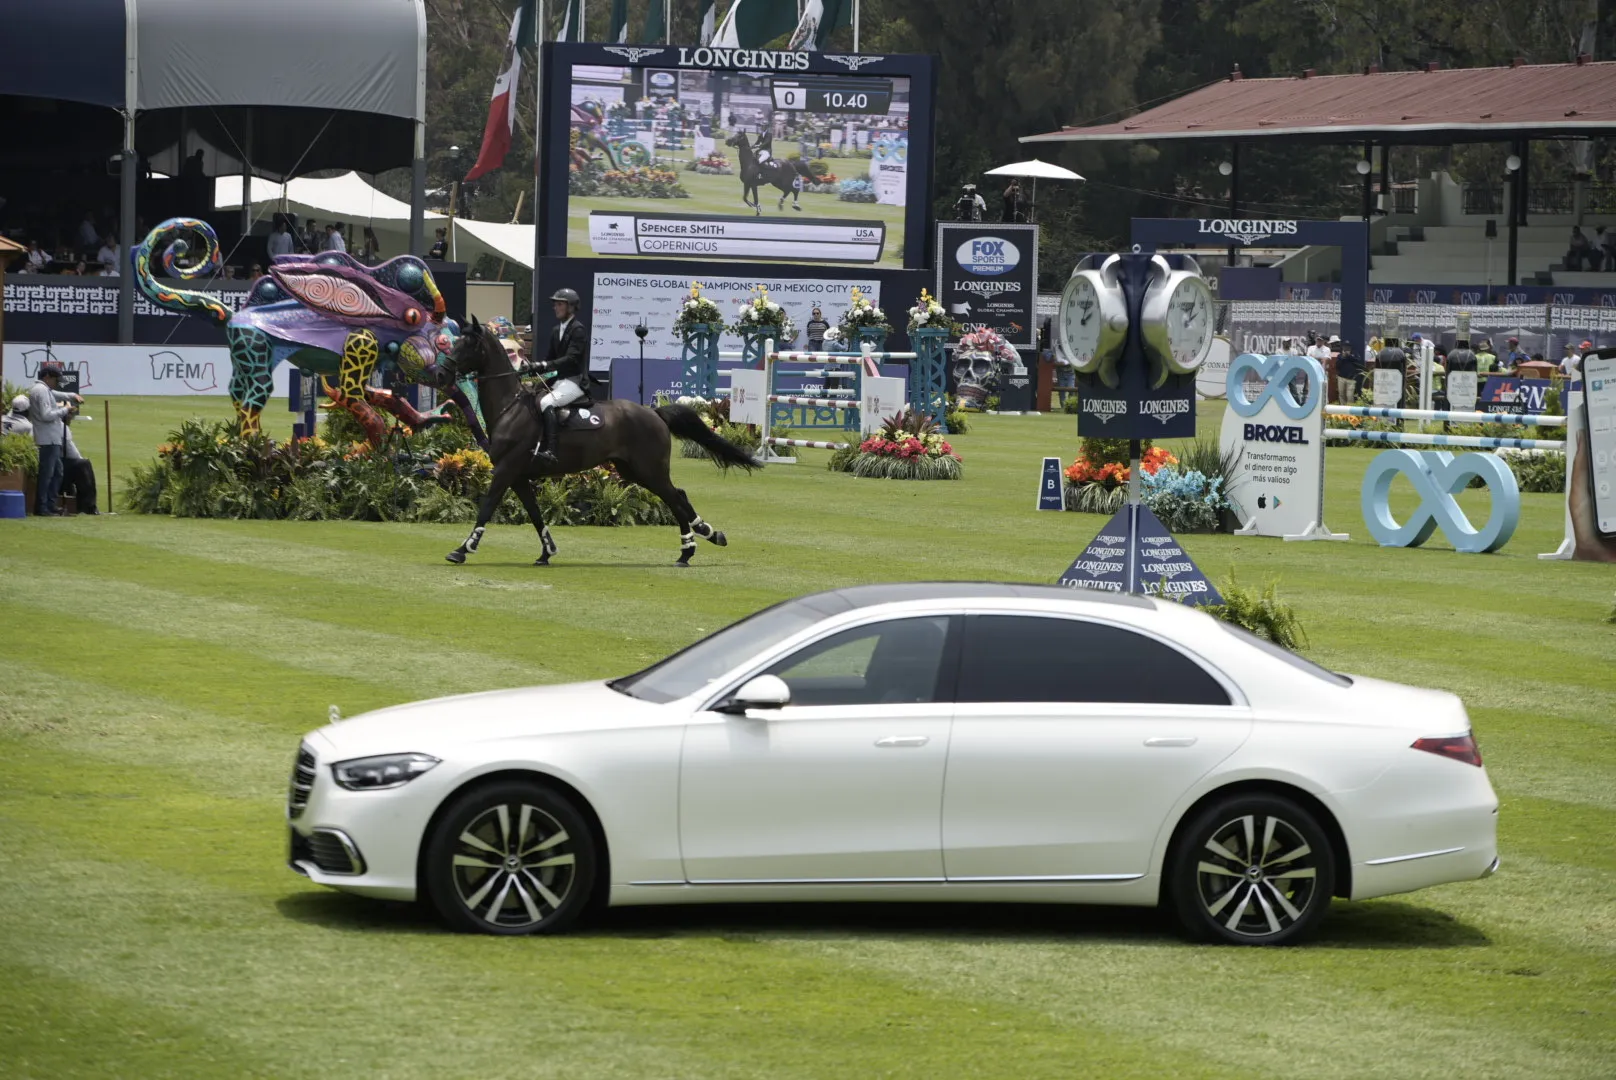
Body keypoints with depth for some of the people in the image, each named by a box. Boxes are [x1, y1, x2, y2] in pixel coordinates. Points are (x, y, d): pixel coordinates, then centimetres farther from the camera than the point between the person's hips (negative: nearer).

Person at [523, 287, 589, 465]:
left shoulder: (578, 330, -10)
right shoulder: (557, 332, 18)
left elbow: (571, 359, -21)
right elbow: (551, 357, 18)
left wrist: (544, 365, -30)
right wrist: (534, 367, 0)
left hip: (574, 382, -10)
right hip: (560, 381, 10)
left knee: (545, 403, -32)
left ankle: (549, 451, -42)